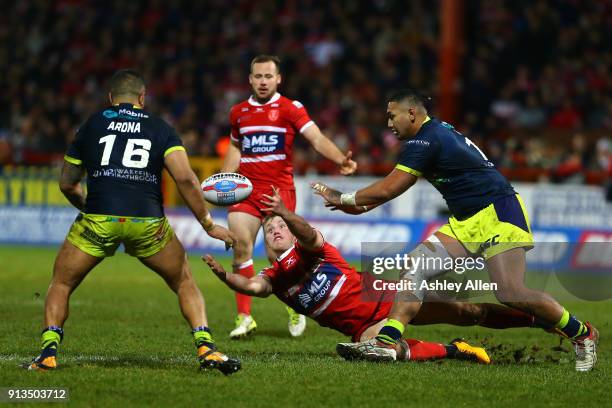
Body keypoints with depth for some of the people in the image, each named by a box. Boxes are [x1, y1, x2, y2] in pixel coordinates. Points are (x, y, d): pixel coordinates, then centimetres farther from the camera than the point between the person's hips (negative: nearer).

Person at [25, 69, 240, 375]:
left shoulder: (91, 125, 17)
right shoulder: (161, 129, 14)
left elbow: (67, 184, 24)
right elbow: (185, 178, -2)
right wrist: (208, 225, 6)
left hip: (97, 221, 0)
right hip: (148, 222, 0)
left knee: (61, 284, 19)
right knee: (185, 282, 21)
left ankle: (49, 353, 2)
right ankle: (206, 347, 5)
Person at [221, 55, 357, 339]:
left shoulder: (290, 109, -2)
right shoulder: (238, 112, 12)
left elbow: (317, 139, -12)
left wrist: (341, 159, -29)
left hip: (279, 190, -4)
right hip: (245, 189, 4)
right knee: (240, 248, -9)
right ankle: (244, 316, 1)